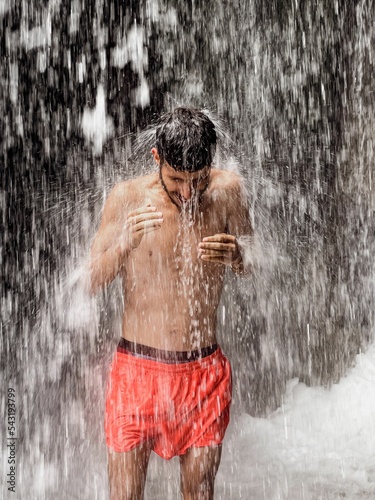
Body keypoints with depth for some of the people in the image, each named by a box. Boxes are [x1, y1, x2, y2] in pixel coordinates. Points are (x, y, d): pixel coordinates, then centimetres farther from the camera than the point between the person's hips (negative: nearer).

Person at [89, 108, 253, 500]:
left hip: (204, 371, 2)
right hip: (138, 366, -1)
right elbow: (89, 282, -4)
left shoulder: (226, 191, -6)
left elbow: (257, 268, 7)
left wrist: (235, 257, -16)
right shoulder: (128, 197, -9)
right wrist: (124, 243, -22)